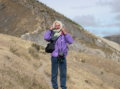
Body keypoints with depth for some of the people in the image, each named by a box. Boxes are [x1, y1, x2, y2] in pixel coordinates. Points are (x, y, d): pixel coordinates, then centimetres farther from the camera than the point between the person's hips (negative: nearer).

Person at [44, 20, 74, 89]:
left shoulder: (64, 34, 3)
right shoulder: (52, 35, -3)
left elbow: (71, 41, -12)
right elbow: (46, 38, -24)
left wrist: (65, 33, -19)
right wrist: (50, 30, -16)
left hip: (63, 57, 2)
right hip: (54, 57, -2)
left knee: (63, 73, 9)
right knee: (54, 73, 5)